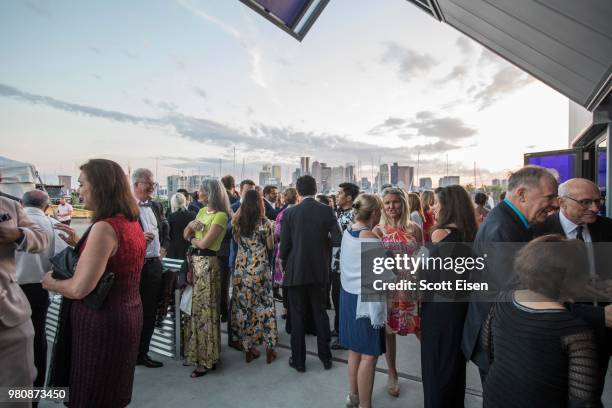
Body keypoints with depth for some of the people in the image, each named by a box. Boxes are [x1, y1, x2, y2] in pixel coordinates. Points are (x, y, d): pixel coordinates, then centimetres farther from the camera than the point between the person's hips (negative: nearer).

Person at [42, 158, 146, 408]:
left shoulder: (105, 228, -23)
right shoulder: (132, 223, 3)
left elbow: (79, 289, -24)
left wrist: (51, 283, -4)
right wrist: (80, 243, 12)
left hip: (101, 321, -8)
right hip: (129, 315, 8)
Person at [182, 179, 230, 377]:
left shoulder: (221, 216, -12)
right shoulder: (202, 211, 14)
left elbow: (204, 243, -17)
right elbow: (186, 235, 14)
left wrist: (192, 238, 2)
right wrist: (190, 224, -6)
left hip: (207, 263, -7)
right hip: (194, 261, 8)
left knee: (205, 309, 0)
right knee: (194, 307, 12)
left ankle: (207, 359, 14)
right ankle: (195, 352, 28)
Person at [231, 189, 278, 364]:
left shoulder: (237, 221, 0)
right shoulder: (265, 222, -9)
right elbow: (270, 246, -2)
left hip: (241, 268, 3)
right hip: (260, 268, -3)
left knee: (243, 305, 11)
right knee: (264, 304, 7)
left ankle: (248, 348, 22)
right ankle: (269, 349, 15)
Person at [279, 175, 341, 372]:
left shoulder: (290, 213, -10)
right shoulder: (327, 211, -6)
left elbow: (284, 245, -8)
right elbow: (337, 239, -9)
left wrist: (285, 264, 10)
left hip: (296, 271, -2)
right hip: (320, 270, 2)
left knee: (297, 316, 10)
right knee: (320, 313, 16)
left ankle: (298, 360, 21)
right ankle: (326, 357, 27)